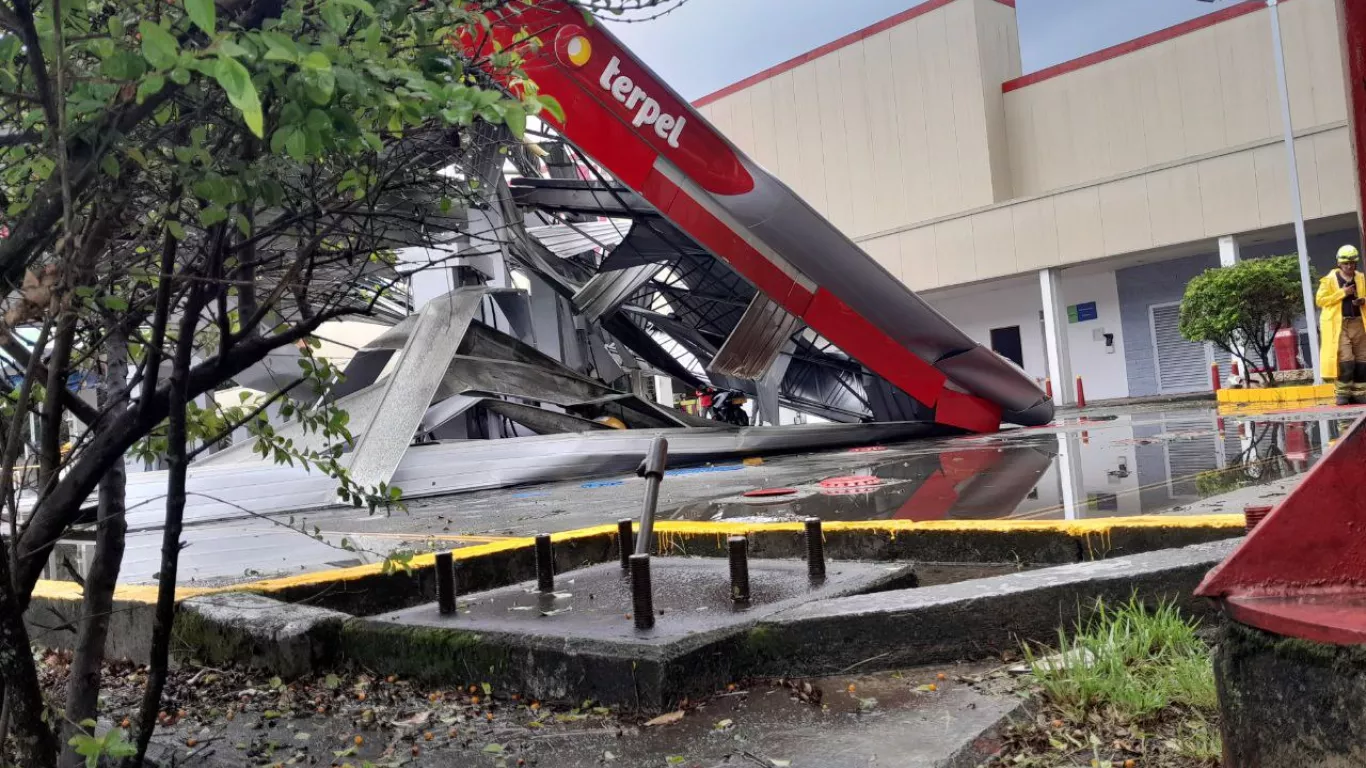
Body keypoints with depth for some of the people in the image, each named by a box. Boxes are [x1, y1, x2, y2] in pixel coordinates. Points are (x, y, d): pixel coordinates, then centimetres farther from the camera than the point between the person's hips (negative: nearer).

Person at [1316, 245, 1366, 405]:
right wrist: (1342, 293, -14)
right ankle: (1342, 393, -2)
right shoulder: (1330, 279, -2)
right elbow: (1320, 300, -7)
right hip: (1338, 325, -5)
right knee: (1345, 360, -12)